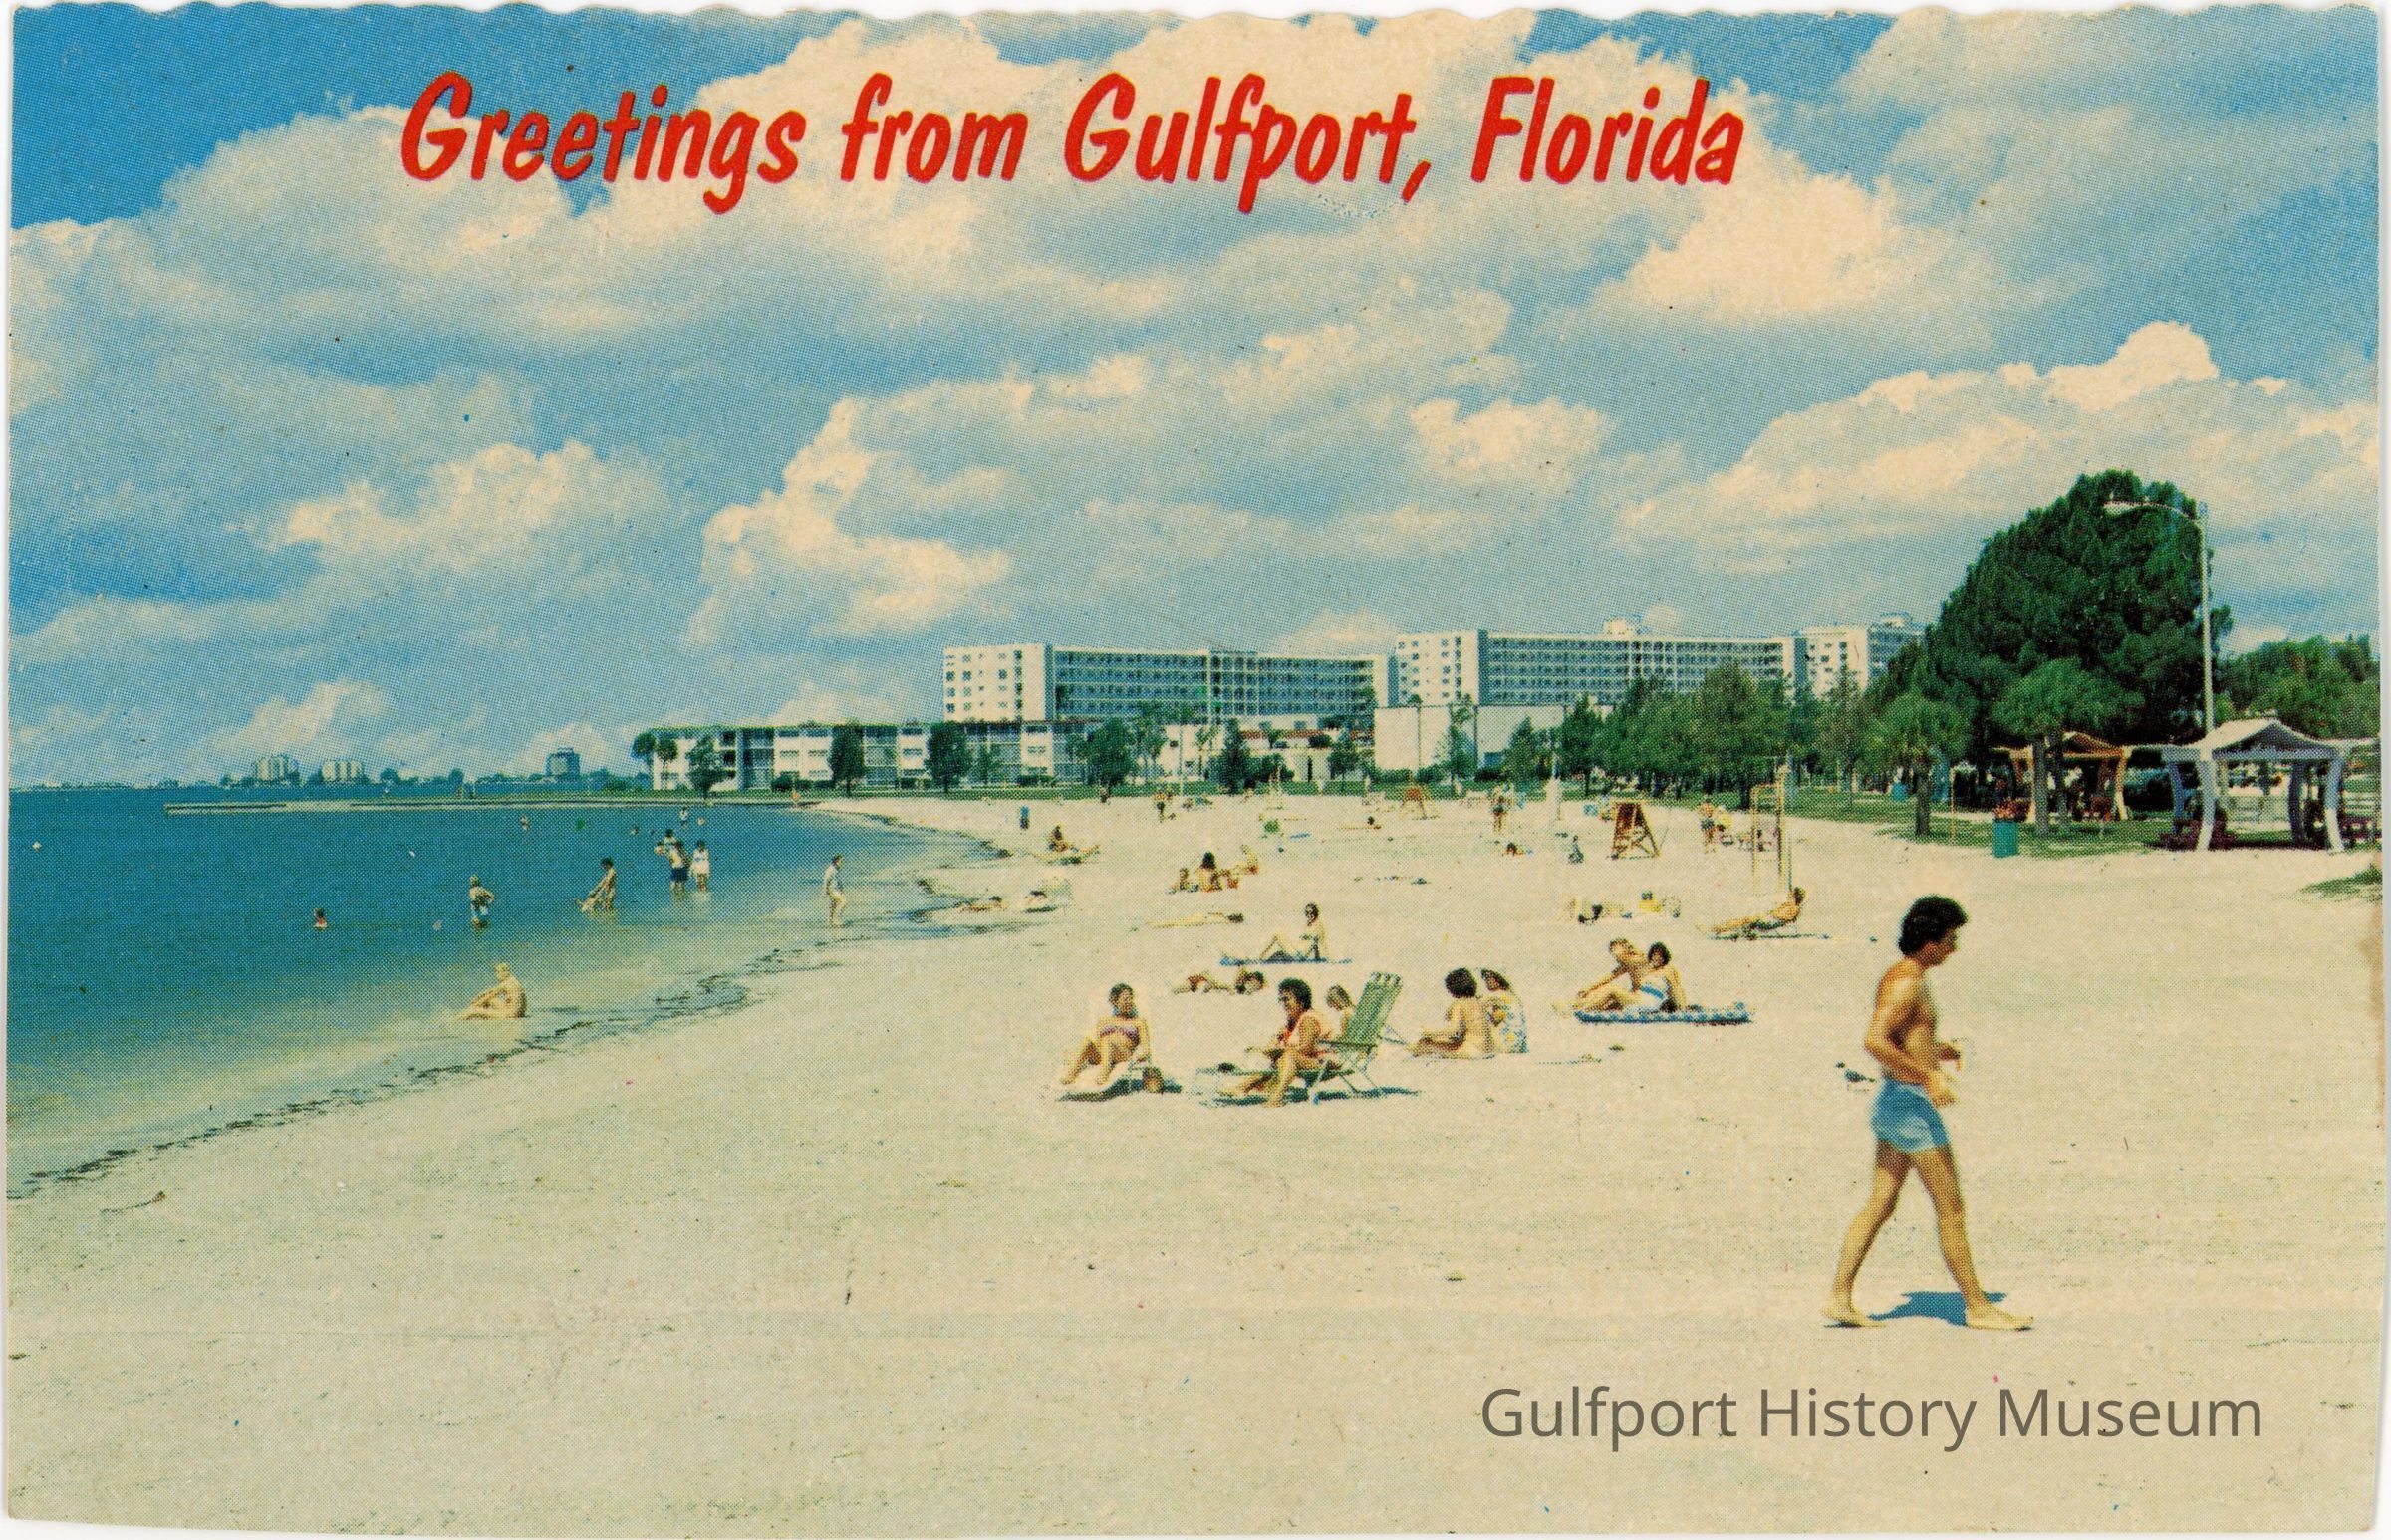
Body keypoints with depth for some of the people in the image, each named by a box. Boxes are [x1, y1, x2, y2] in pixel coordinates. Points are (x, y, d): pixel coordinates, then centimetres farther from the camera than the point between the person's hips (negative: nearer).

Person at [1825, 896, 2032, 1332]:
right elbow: (1873, 1041, -30)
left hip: (1893, 1101, 10)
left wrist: (1932, 1051, 17)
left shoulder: (1897, 978, 13)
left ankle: (1839, 1296, 8)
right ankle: (1978, 1307, 7)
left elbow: (1883, 1039, 25)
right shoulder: (1907, 983, -18)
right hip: (1911, 1103, -10)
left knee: (1880, 1204, 10)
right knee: (1951, 1209, -1)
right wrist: (1927, 1076, -27)